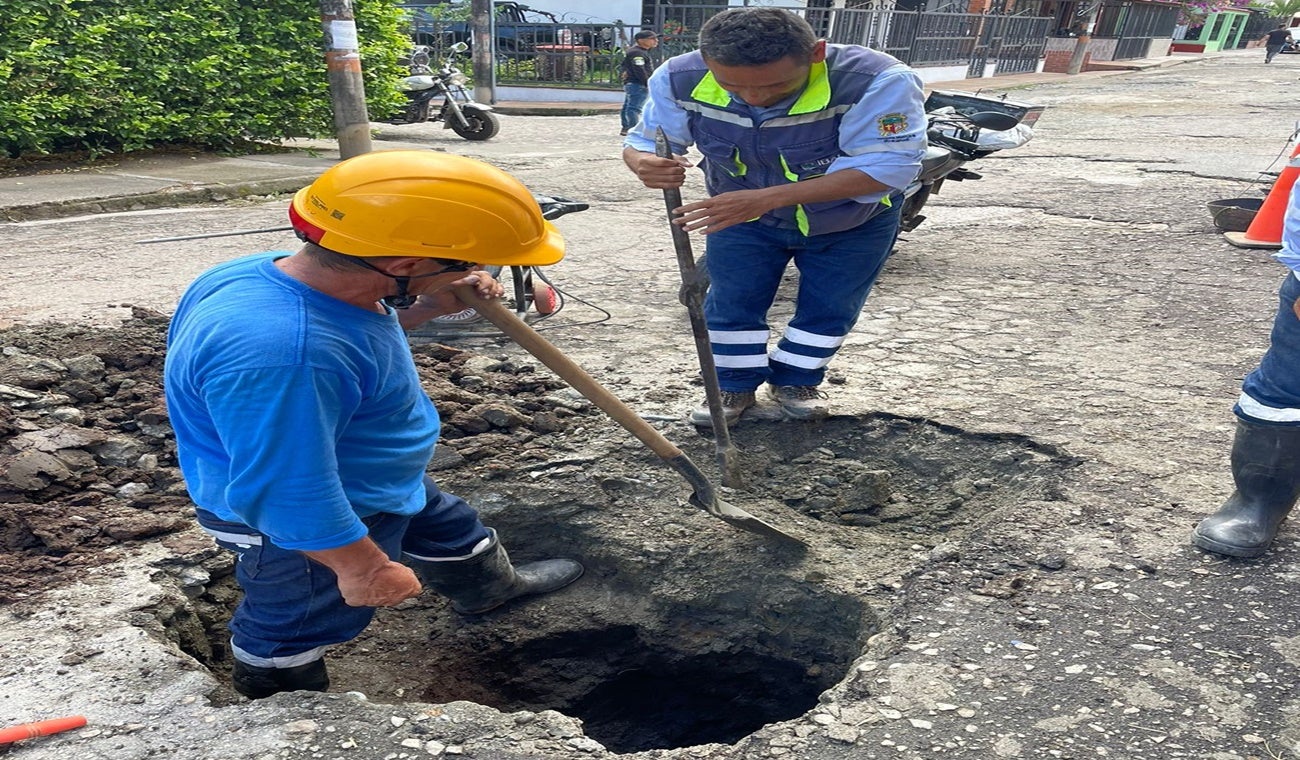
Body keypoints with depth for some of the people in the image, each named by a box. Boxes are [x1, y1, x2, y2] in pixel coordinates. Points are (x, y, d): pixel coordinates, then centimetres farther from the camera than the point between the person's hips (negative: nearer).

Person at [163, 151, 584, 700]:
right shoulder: (281, 354, -43)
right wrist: (361, 566, -22)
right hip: (307, 526, -9)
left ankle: (489, 589, 57)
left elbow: (352, 332, 9)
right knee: (292, 629, 18)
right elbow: (284, 492, -35)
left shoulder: (286, 276, -12)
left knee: (447, 529, 29)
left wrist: (426, 306, -6)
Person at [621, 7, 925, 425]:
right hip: (741, 217, 2)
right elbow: (646, 139, -17)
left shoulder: (877, 81, -39)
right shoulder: (680, 79, -28)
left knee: (829, 308, 11)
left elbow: (887, 166, -42)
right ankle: (734, 385, 28)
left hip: (853, 221, -1)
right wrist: (645, 163, -46)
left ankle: (795, 380, 35)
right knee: (730, 304, 7)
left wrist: (766, 197, -51)